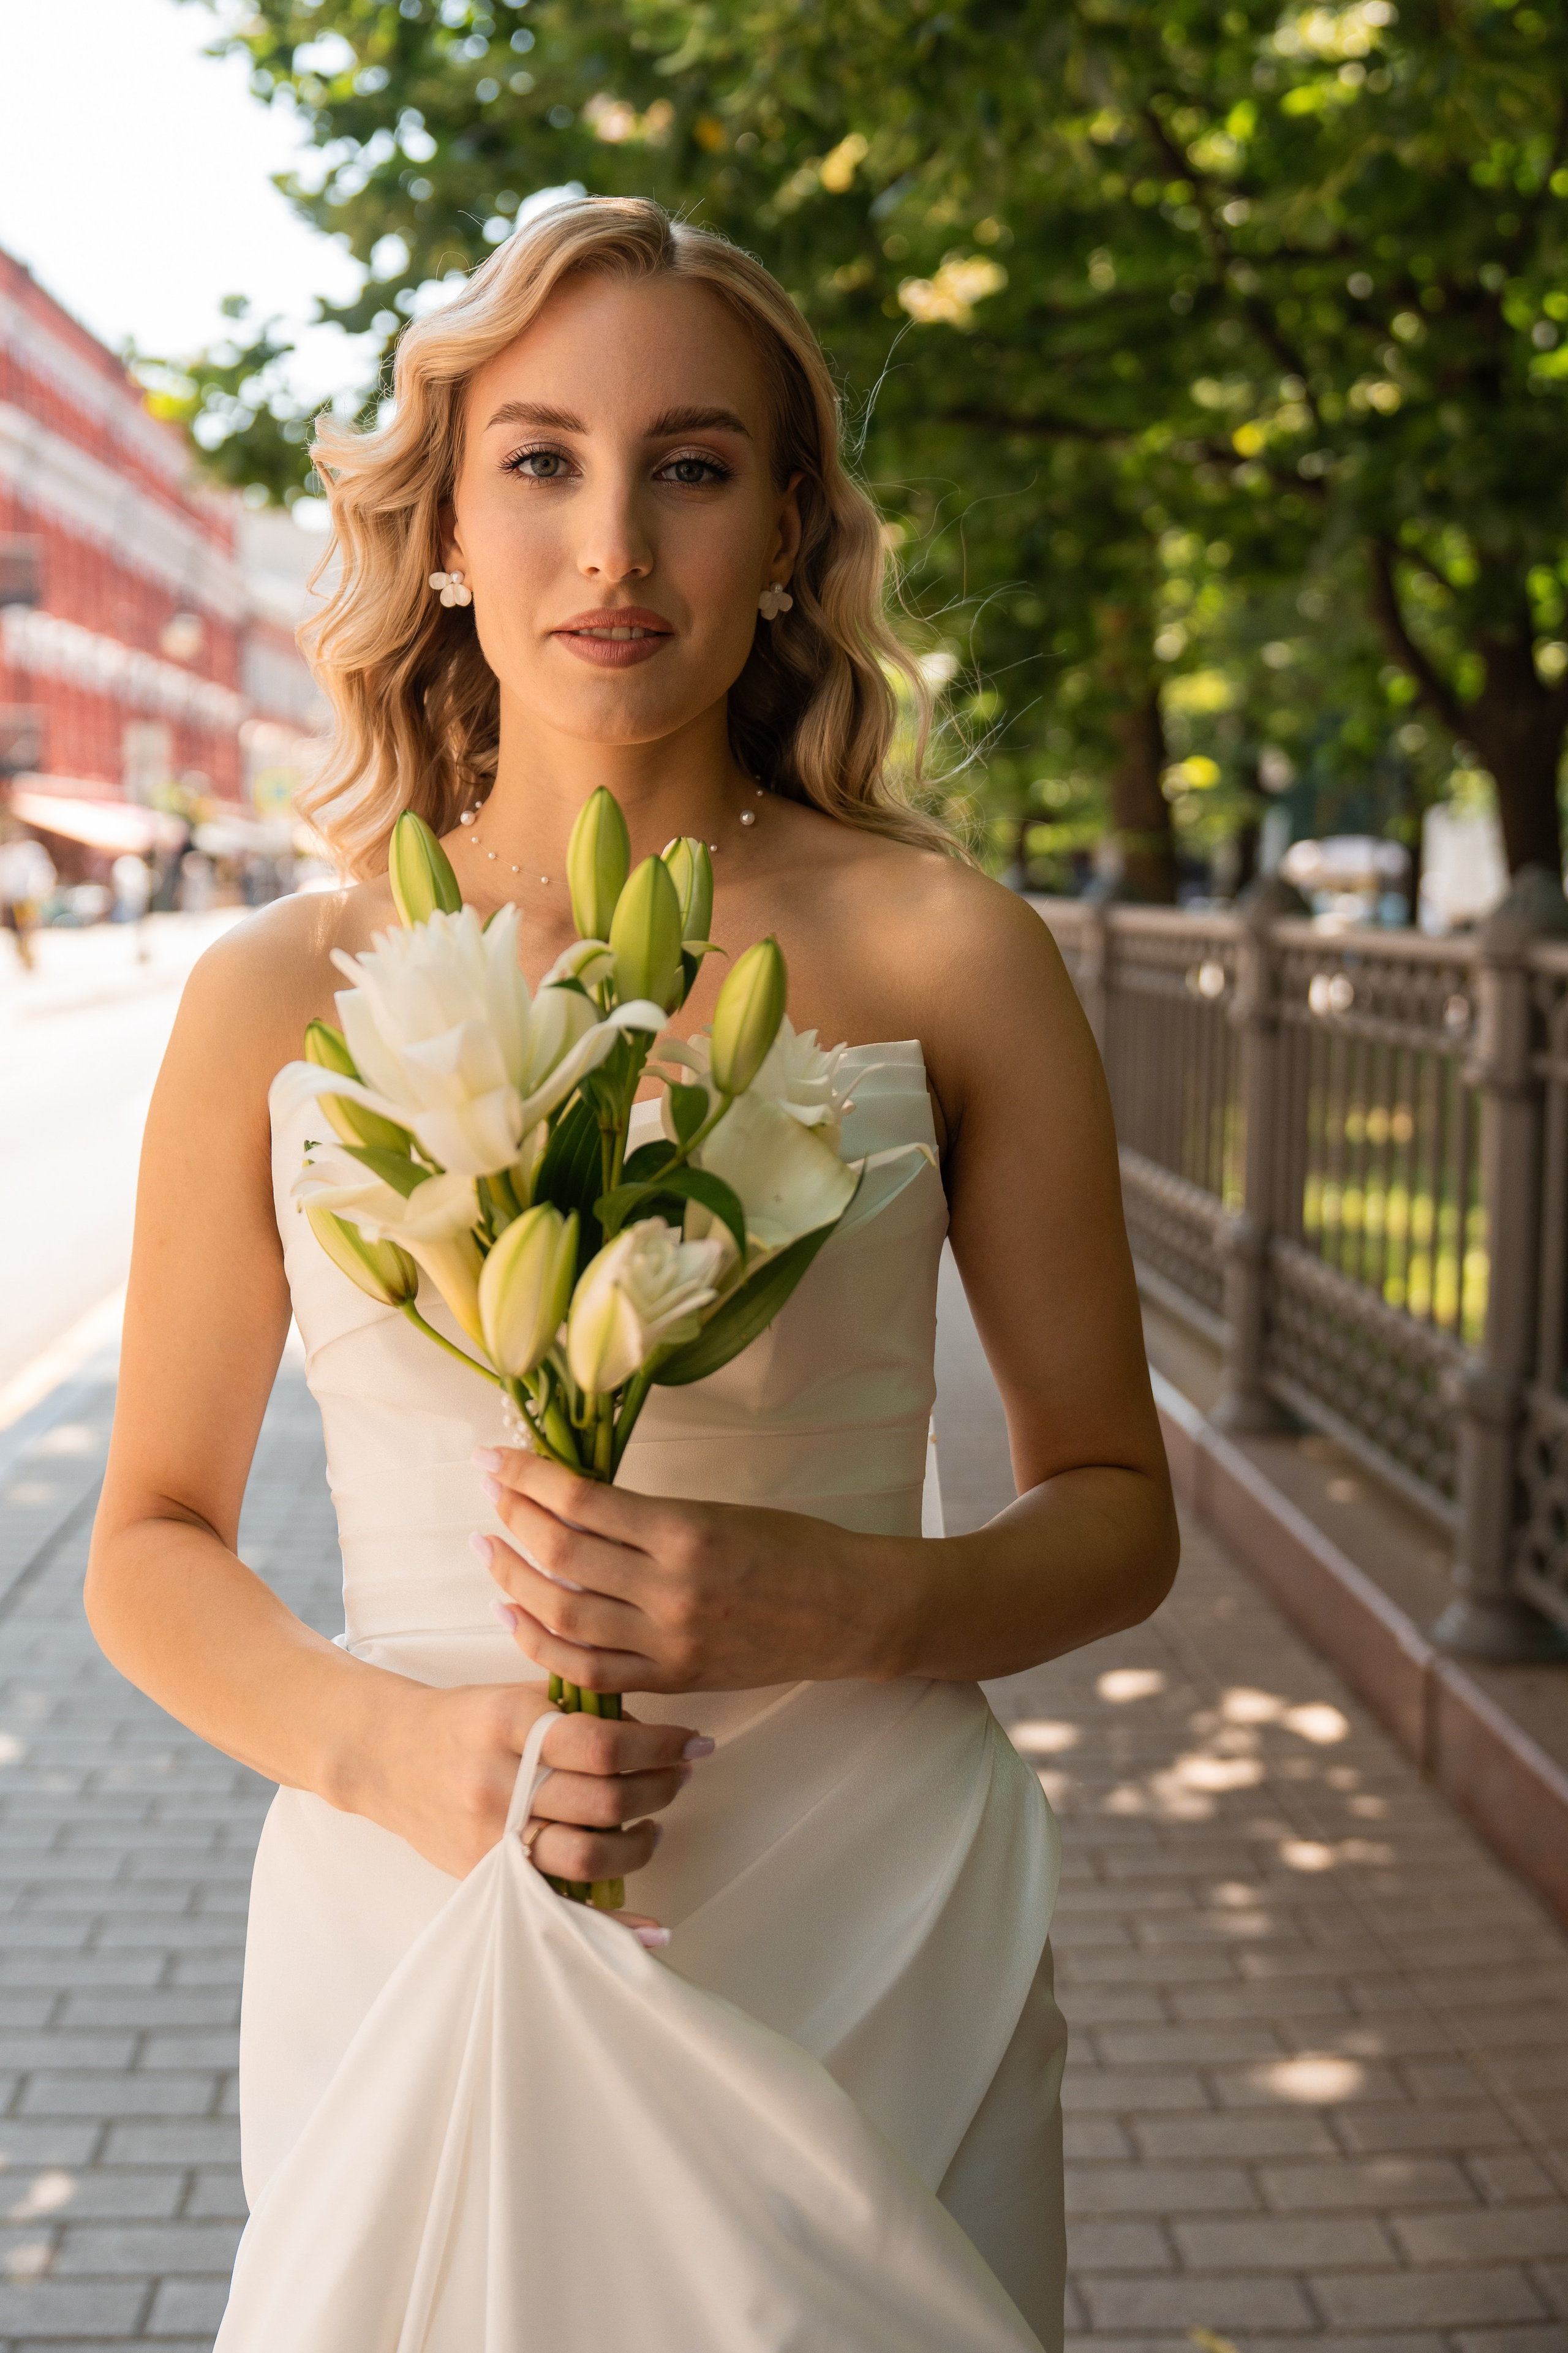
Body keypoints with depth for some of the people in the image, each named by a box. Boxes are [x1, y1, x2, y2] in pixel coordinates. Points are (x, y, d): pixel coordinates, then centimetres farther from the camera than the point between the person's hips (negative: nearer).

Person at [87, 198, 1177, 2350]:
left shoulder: (943, 955, -4)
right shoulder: (282, 995, -1)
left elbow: (1116, 1511, 2)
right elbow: (155, 1546, 6)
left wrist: (848, 1605, -17)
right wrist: (381, 1743, -13)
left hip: (866, 1938, 0)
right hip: (406, 1927, 1)